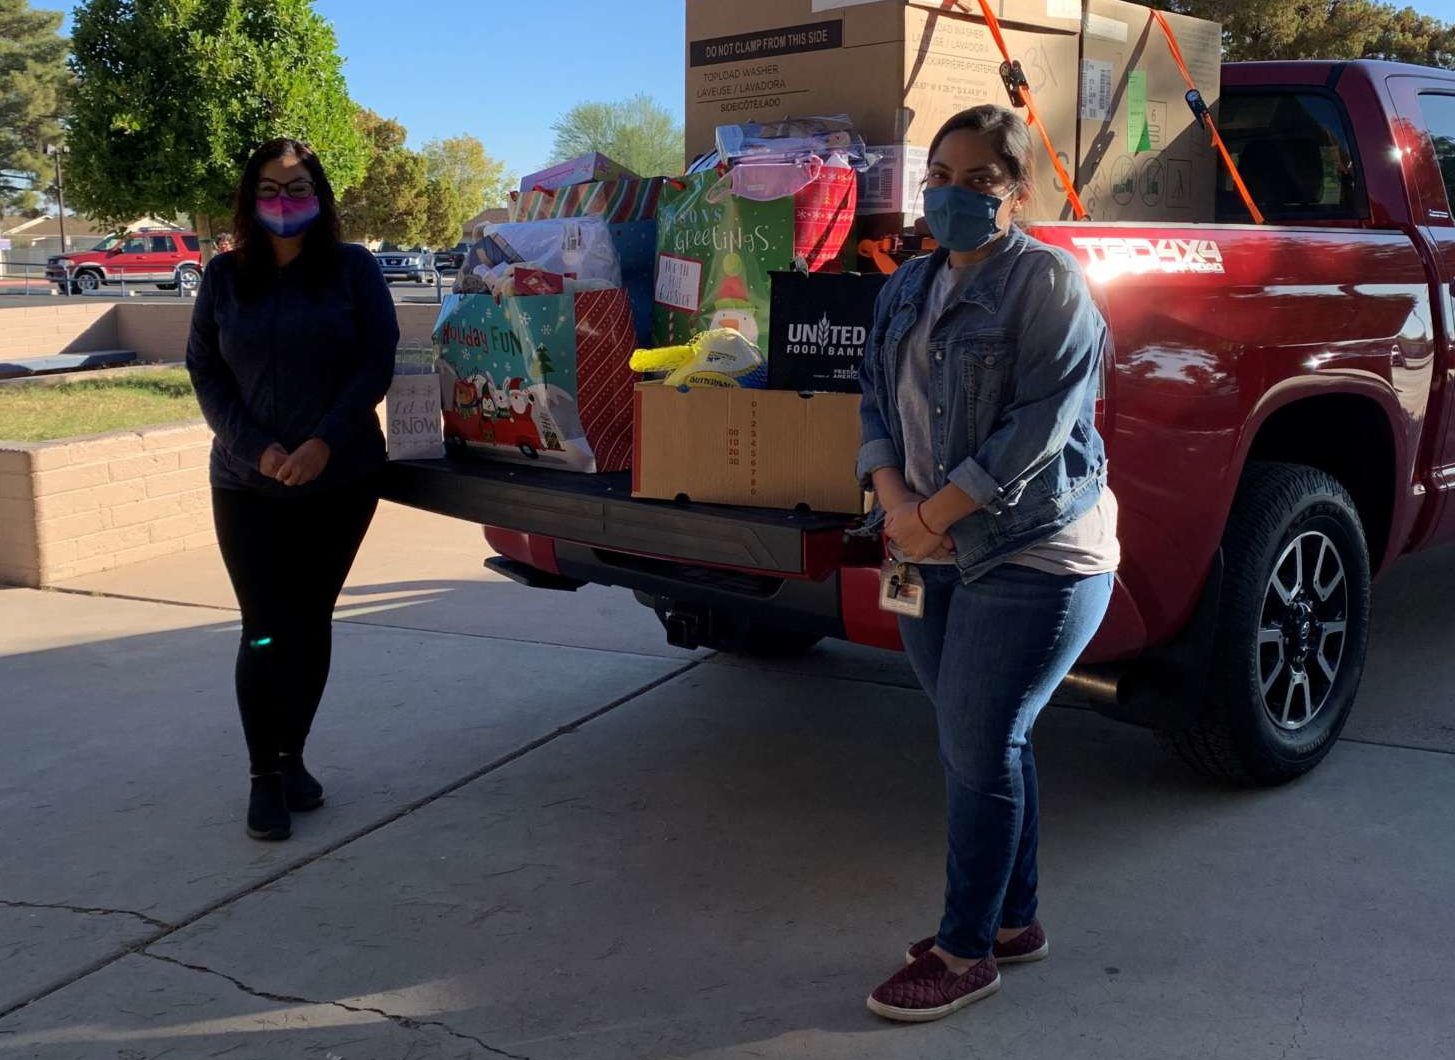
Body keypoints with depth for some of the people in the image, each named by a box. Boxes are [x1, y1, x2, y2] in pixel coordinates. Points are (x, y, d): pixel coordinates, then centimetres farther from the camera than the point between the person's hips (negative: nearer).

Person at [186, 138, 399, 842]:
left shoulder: (353, 269, 1)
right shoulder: (224, 277, 5)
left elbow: (377, 362, -5)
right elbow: (205, 371, 4)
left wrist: (324, 442, -15)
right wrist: (257, 448, -11)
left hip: (341, 481, 0)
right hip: (248, 487, 0)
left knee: (311, 624, 8)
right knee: (266, 630, -4)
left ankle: (291, 758, 23)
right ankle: (265, 779, 6)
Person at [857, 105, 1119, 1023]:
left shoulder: (1047, 281, -11)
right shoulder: (908, 288, 13)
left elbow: (1041, 425, -18)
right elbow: (877, 402, 10)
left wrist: (932, 516, -16)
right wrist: (895, 501, -9)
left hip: (1034, 557, -7)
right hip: (936, 557, 7)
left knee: (978, 749, -2)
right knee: (989, 742, 14)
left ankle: (966, 952, 14)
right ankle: (1013, 921, 30)